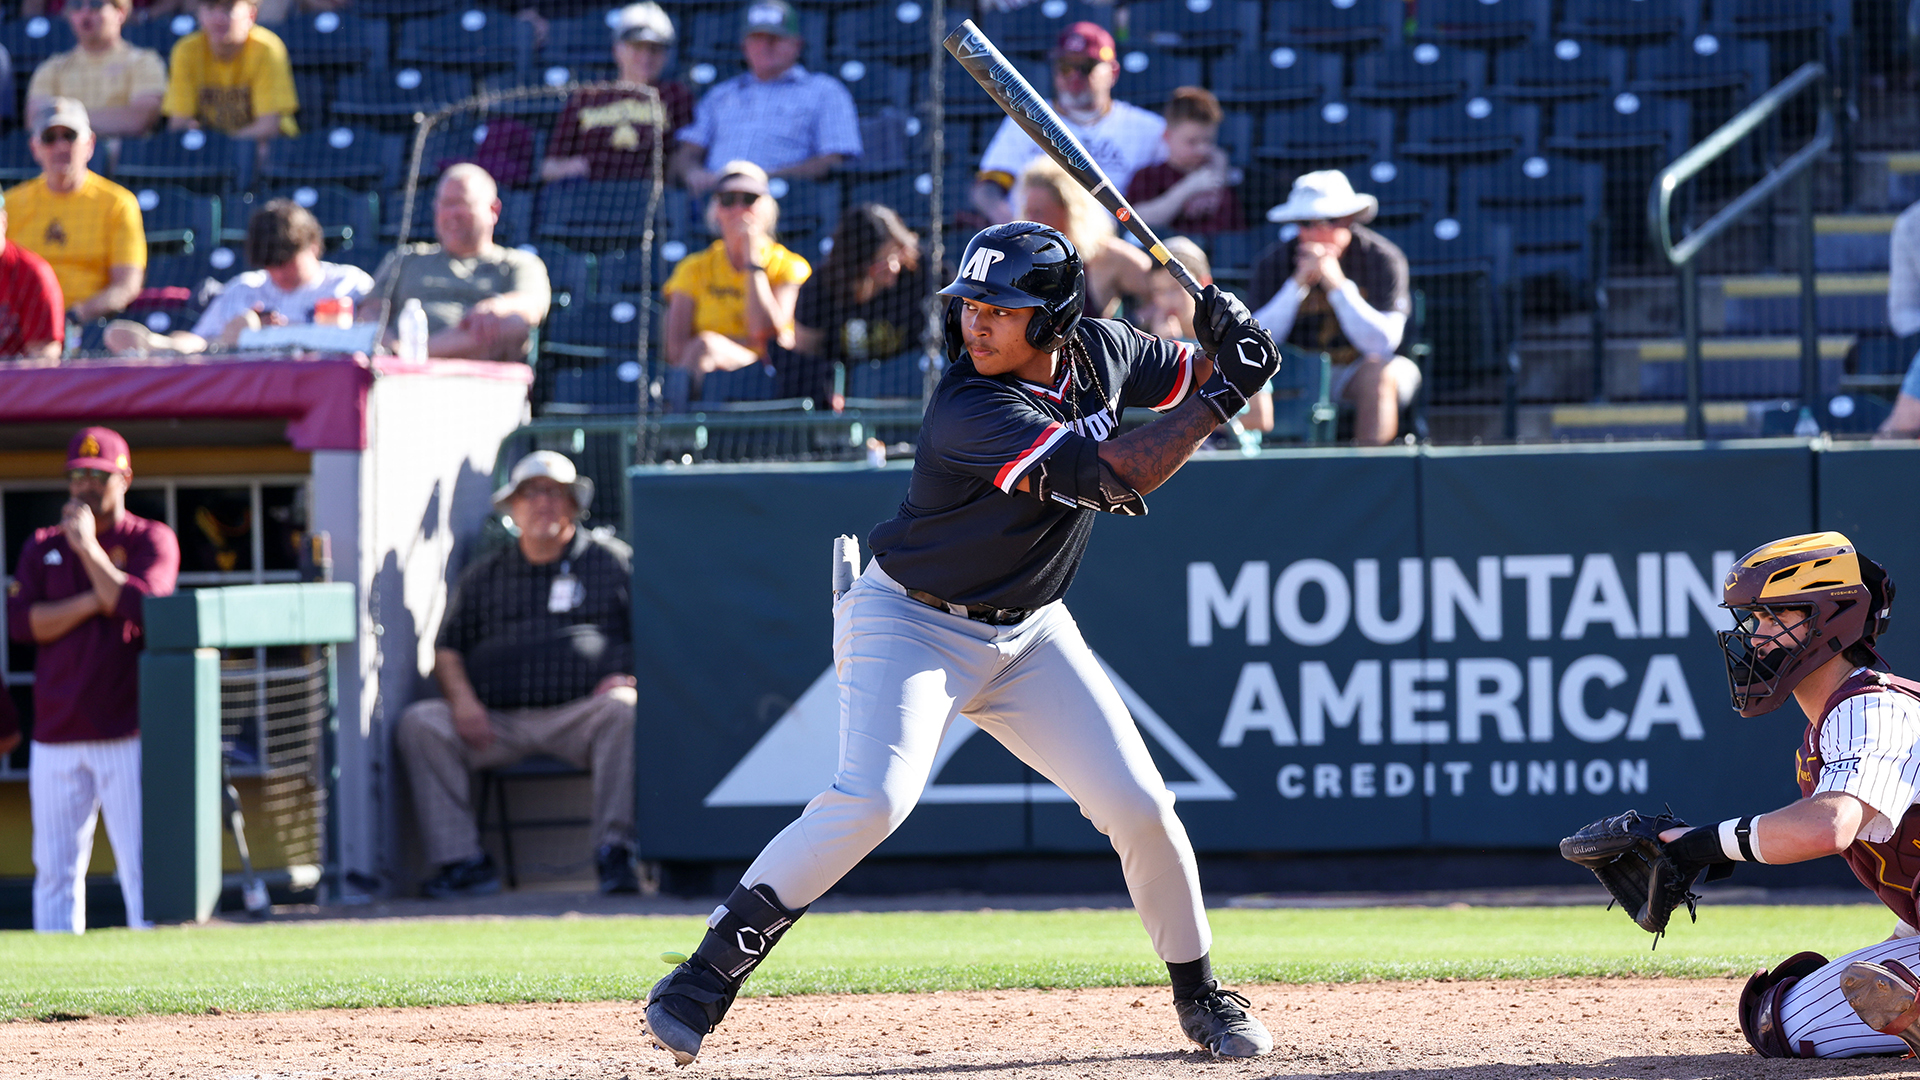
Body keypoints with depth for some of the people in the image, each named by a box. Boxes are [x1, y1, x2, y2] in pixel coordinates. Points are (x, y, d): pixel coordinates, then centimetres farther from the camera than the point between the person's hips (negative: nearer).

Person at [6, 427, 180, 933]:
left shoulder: (152, 540, 5)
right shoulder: (43, 546, 14)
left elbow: (140, 606, -13)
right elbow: (20, 621, -1)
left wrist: (88, 546, -8)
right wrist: (95, 603, -10)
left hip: (127, 735, -3)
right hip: (57, 735, 3)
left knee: (143, 865, -7)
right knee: (54, 869, 2)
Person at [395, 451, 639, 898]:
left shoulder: (614, 561, 16)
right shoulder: (484, 575, 24)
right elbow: (447, 649, 21)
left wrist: (629, 679, -10)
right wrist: (461, 697, 0)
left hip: (578, 715, -3)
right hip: (496, 722, 3)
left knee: (622, 710, -36)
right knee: (420, 723, -21)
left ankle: (615, 854, -32)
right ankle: (462, 863, -24)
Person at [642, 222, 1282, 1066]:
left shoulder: (1097, 349, -5)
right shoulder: (974, 411, -27)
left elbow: (1183, 376, 12)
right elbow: (1117, 477, -31)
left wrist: (1227, 345, -11)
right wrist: (1224, 393, -28)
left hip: (1029, 631, 6)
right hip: (912, 621, -6)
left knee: (1138, 805, -3)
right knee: (872, 799, -27)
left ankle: (1201, 998, 17)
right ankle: (708, 973, -17)